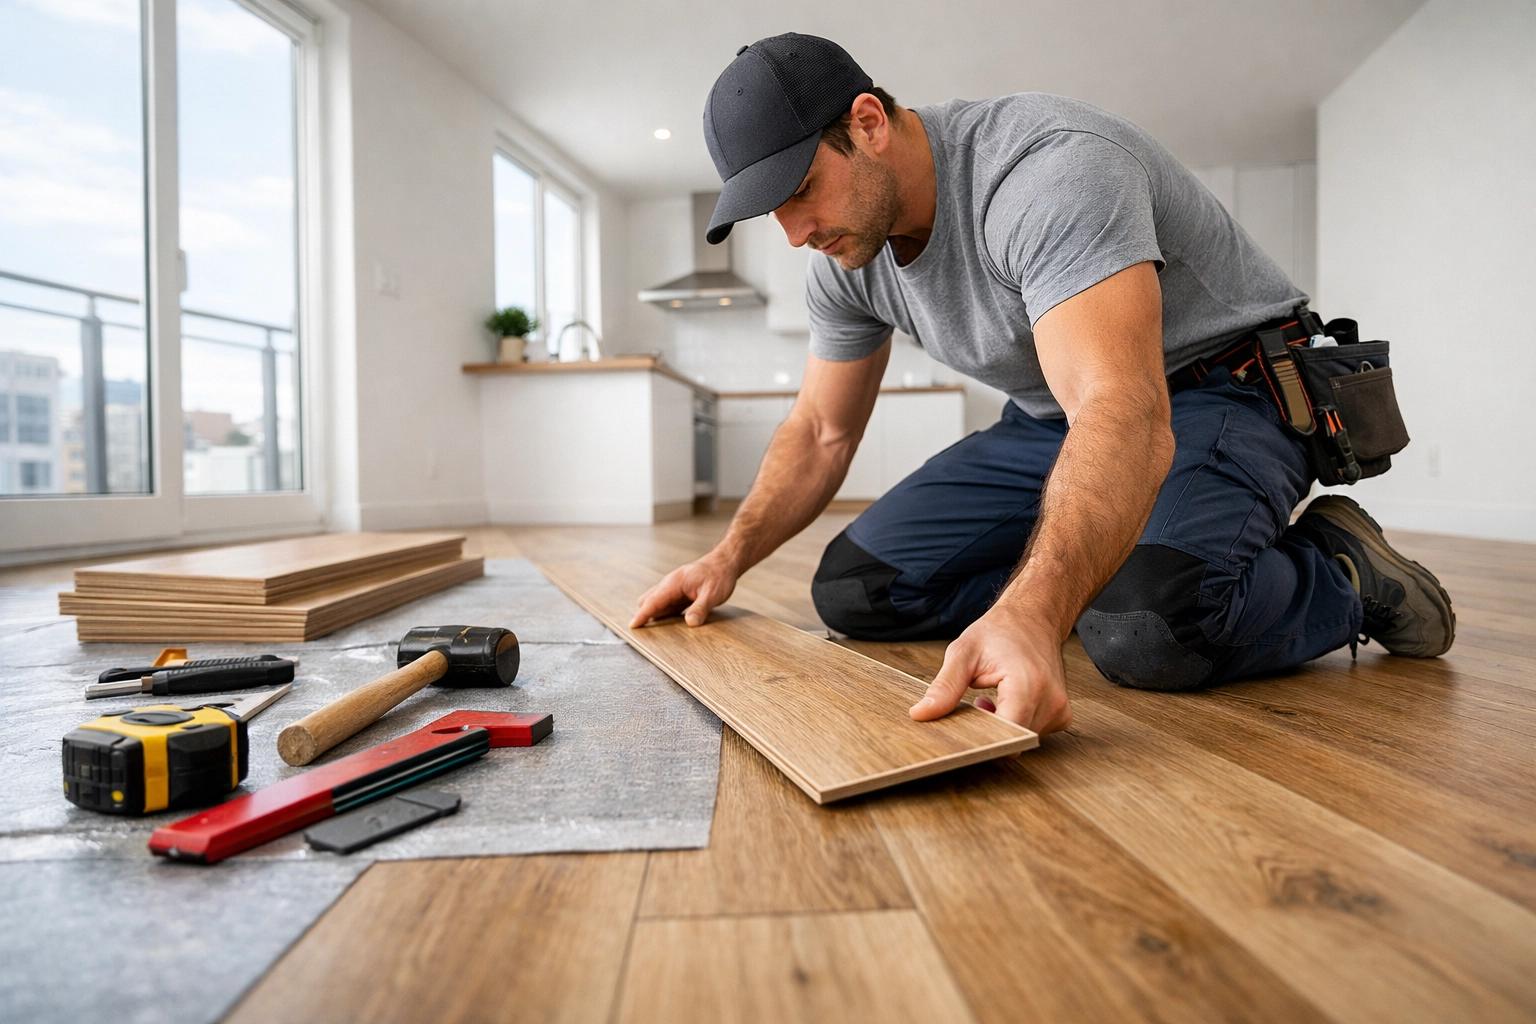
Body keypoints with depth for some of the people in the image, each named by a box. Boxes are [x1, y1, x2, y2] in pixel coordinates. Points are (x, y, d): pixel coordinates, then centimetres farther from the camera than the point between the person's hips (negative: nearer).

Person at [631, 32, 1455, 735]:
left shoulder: (1047, 170, -29)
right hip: (1053, 420, 7)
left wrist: (1028, 614, -58)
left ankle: (1341, 571, -4)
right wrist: (730, 556, -8)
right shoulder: (846, 259, -3)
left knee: (1149, 626, -38)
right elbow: (820, 433, 5)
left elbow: (1127, 415, -42)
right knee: (851, 589, -6)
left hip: (1219, 396, -6)